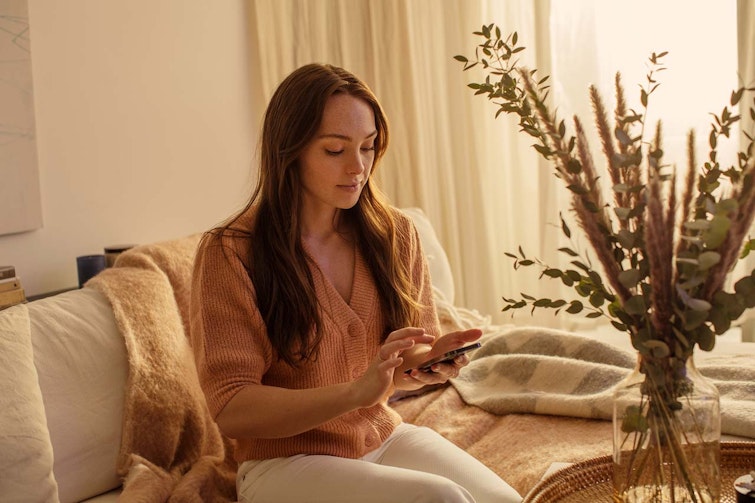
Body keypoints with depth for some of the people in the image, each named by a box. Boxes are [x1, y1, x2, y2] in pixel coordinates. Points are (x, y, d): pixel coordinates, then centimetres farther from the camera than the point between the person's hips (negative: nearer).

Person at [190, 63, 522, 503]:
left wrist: (432, 358, -15)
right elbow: (231, 410, -16)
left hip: (387, 436, 5)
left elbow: (418, 350, 10)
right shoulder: (231, 253, -13)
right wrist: (358, 391, -29)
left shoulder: (396, 235, 1)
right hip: (285, 461, -4)